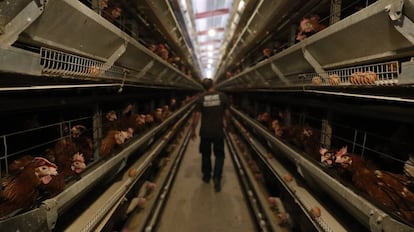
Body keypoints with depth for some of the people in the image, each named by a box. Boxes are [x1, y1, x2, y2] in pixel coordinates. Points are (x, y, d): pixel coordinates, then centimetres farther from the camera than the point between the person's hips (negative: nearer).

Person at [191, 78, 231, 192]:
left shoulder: (201, 98, -8)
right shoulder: (222, 96, -7)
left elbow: (196, 116, -9)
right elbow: (227, 113, 0)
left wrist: (193, 131, 1)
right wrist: (226, 123, 19)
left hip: (205, 131, 1)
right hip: (218, 131, -1)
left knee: (206, 154, 18)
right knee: (219, 155, 10)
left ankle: (206, 176, 30)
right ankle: (217, 177, -5)